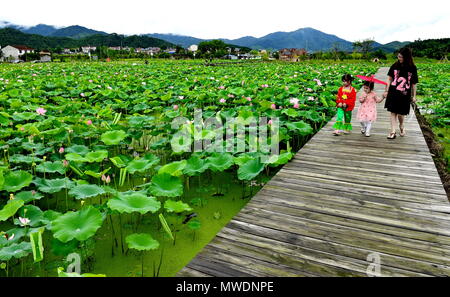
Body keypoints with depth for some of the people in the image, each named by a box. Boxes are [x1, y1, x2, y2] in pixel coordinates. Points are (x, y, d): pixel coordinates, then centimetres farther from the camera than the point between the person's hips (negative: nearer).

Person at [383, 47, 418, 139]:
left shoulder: (412, 68, -4)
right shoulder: (395, 66, -2)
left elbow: (414, 83, 1)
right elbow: (389, 79, 5)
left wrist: (413, 96, 3)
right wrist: (386, 91, 2)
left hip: (404, 95, -1)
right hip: (393, 93, 1)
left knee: (401, 113, 3)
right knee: (393, 112, 2)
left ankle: (401, 127, 34)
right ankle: (393, 132, 7)